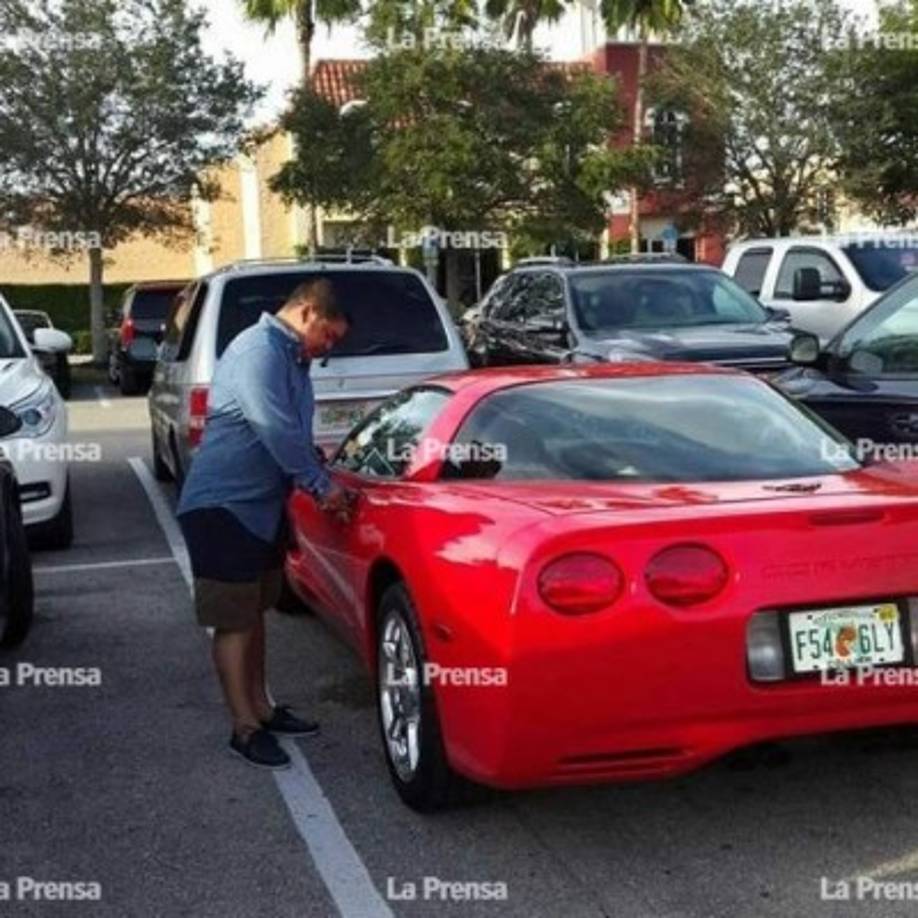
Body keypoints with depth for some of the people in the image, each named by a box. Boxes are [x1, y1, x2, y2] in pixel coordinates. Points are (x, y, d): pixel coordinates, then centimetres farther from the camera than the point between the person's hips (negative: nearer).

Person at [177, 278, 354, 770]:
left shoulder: (291, 357, 11)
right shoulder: (258, 351, -19)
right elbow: (276, 431, -27)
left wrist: (320, 477, 9)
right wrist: (322, 485, -20)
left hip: (262, 504, 10)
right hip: (223, 506, -10)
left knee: (254, 610, 18)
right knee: (234, 620, -4)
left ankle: (260, 707, 29)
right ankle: (245, 727, 2)